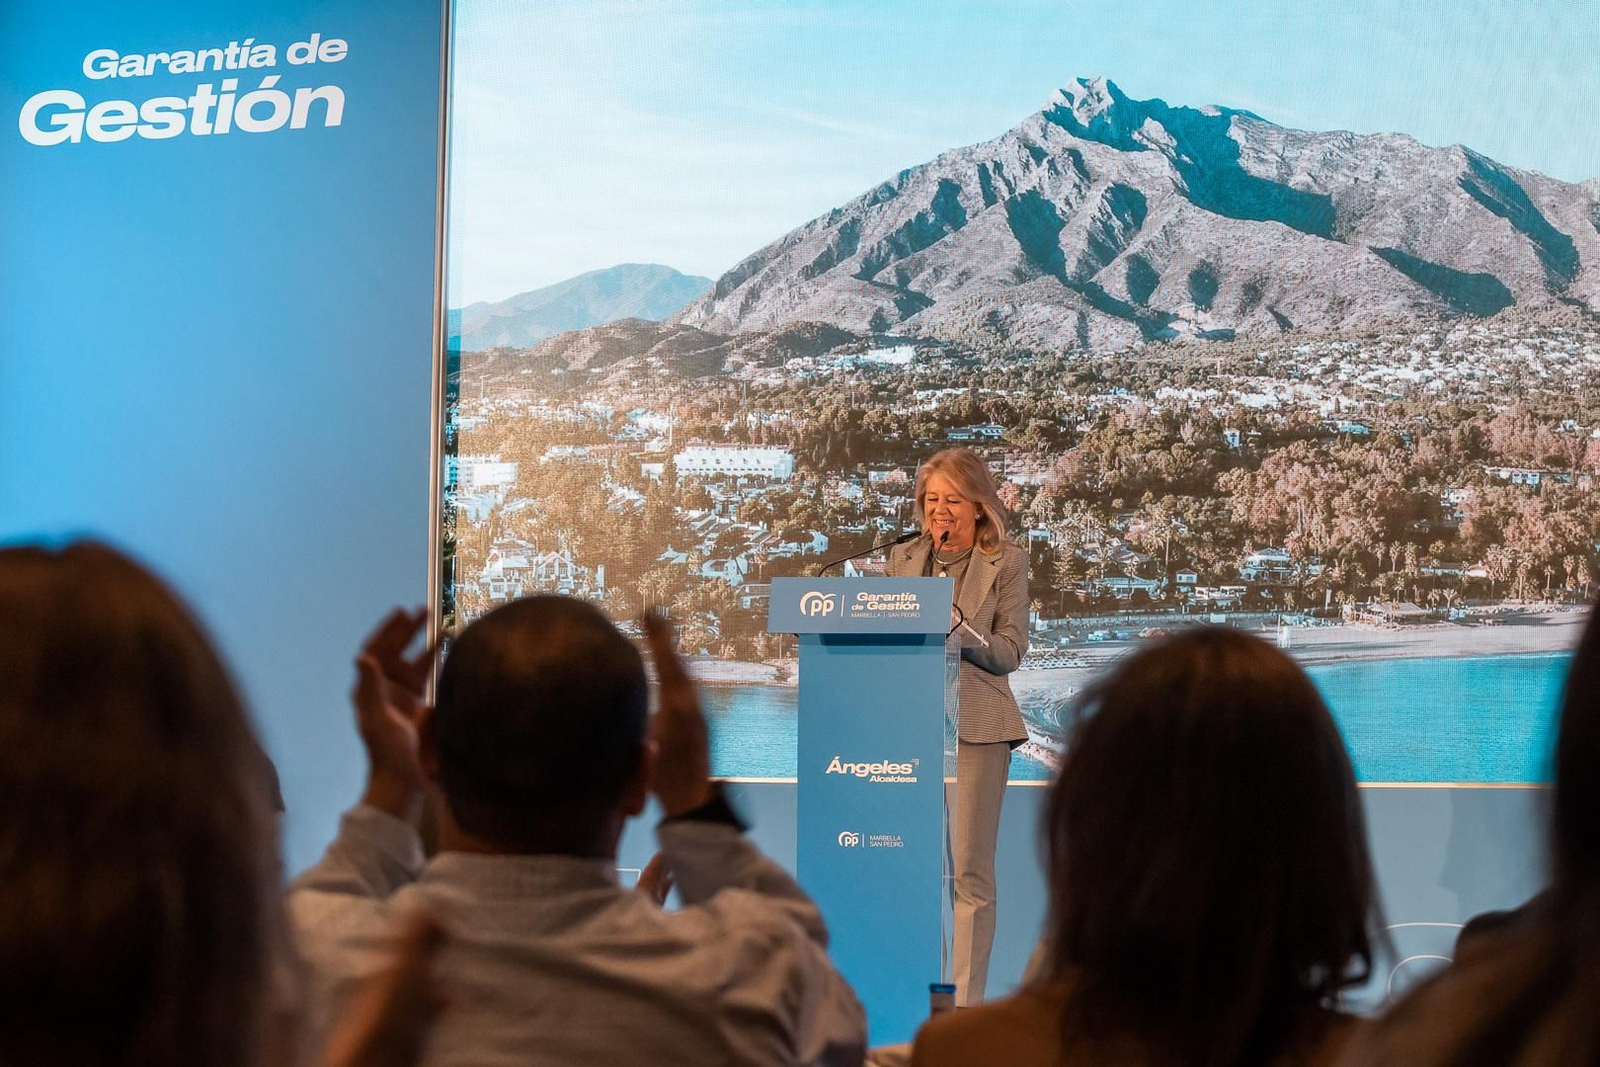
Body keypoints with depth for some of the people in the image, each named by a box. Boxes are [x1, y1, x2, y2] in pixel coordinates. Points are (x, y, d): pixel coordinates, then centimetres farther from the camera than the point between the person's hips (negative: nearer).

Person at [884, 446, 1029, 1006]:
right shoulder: (903, 559, 14)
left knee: (970, 871, -2)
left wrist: (960, 634, -19)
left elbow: (1012, 650, -3)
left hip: (975, 726, -4)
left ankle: (965, 1001, 2)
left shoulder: (1006, 562, 2)